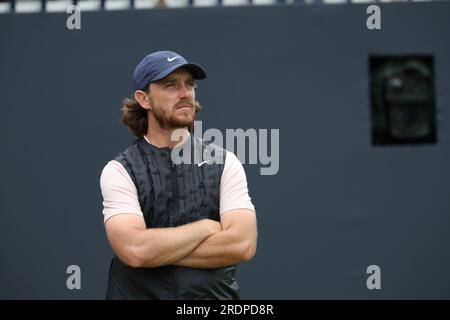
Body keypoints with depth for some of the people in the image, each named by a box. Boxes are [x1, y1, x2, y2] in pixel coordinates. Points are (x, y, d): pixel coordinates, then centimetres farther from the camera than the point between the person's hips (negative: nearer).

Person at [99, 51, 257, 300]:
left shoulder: (224, 162, -1)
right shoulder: (119, 171, -6)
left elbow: (242, 244, -14)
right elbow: (134, 249, -21)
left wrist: (157, 250, -16)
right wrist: (207, 227, -12)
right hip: (139, 293, -1)